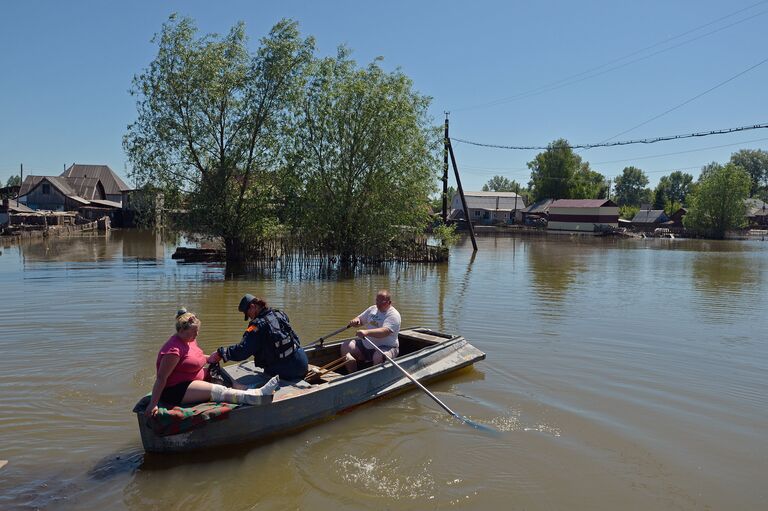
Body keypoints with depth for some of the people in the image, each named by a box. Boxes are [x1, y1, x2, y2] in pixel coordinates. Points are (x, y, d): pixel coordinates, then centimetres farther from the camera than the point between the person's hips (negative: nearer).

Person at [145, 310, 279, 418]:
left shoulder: (190, 340, 6)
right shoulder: (174, 349, -23)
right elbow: (161, 377, -25)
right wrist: (153, 404, -28)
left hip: (190, 383, 10)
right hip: (175, 392, -10)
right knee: (219, 391, -21)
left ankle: (250, 392, -13)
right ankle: (257, 396, -30)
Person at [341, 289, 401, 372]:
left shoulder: (393, 315, -13)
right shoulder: (372, 309, 10)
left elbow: (384, 331, -30)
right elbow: (360, 319, 18)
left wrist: (367, 332, -44)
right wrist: (355, 320, -8)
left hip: (386, 347, -7)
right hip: (365, 345, 7)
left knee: (378, 356, -38)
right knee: (346, 346, -8)